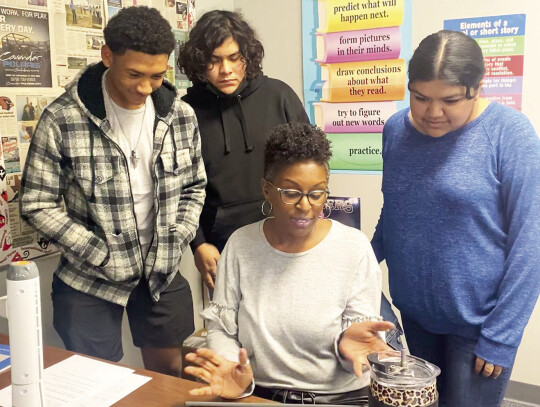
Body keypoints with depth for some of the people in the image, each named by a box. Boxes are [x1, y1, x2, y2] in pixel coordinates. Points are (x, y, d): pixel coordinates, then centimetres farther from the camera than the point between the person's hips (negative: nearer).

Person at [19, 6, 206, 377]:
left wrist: (178, 241, -7)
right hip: (89, 280, -3)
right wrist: (102, 255, -15)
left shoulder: (181, 116, -5)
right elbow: (37, 205, -11)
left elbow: (194, 187, 7)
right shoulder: (62, 120, -16)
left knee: (172, 373, 18)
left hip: (163, 273, 3)